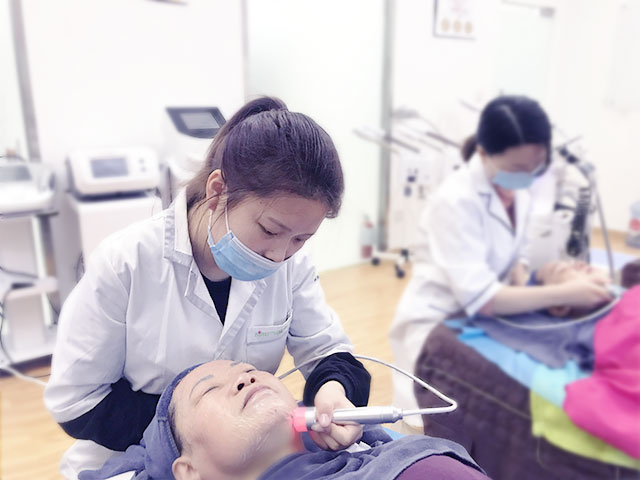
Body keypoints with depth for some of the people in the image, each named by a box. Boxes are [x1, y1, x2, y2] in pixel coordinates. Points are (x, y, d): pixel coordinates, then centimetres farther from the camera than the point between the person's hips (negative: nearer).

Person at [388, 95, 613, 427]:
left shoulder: (518, 192, -1)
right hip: (437, 327, -7)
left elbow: (514, 255, 9)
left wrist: (528, 284, -11)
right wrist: (563, 293, -26)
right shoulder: (456, 201, -25)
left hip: (480, 322, 7)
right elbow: (481, 298, -28)